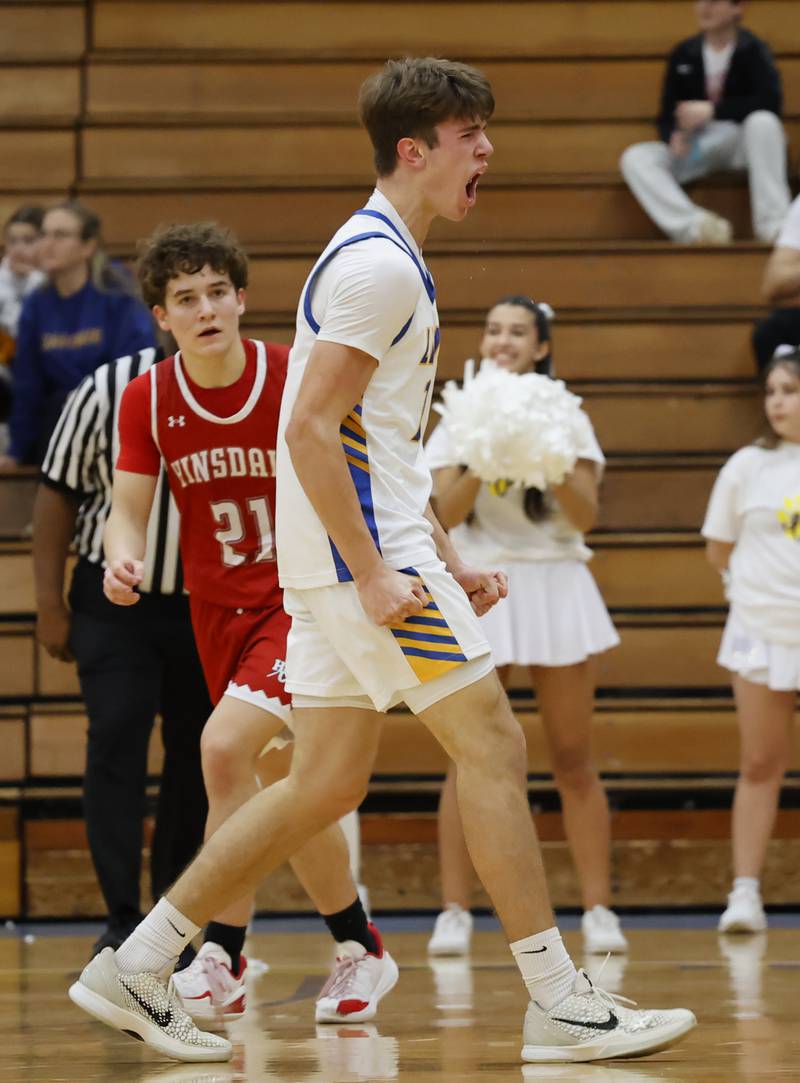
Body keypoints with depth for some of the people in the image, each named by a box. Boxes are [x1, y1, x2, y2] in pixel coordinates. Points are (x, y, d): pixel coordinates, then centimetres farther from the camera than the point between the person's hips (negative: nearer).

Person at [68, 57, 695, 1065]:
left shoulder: (383, 258, 20)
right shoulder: (379, 264, -14)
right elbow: (310, 427, -21)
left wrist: (445, 560, 21)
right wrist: (375, 575, -22)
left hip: (360, 554, 10)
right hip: (362, 554, -10)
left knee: (325, 782, 11)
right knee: (492, 746, -7)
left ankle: (134, 968, 13)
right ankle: (559, 1007, -4)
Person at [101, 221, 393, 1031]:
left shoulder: (297, 380, -13)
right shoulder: (147, 400, -4)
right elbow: (128, 511, -3)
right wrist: (122, 557, -25)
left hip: (301, 600, -5)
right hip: (218, 608, 5)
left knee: (225, 746, -24)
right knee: (283, 786, 13)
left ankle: (221, 959, -17)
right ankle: (359, 952, 31)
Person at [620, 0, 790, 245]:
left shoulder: (752, 50, -7)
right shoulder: (684, 55, 4)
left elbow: (770, 100, -23)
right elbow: (668, 115, 5)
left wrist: (711, 110, -27)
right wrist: (675, 137, -20)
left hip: (741, 142, -3)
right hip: (697, 149, 3)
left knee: (763, 121, -36)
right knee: (635, 158, -20)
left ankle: (773, 225, -36)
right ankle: (692, 225, -40)